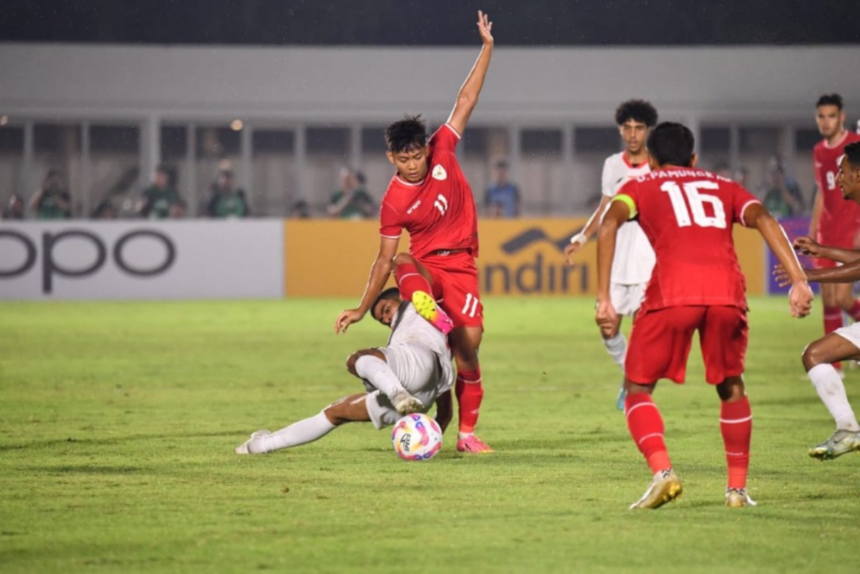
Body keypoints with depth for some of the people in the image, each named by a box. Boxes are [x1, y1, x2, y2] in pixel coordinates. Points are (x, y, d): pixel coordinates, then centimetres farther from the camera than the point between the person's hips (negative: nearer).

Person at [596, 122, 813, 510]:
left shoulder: (641, 187, 25)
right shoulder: (722, 187, 31)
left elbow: (610, 223, 4)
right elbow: (763, 219, 11)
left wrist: (603, 298, -2)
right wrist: (798, 281, 2)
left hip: (672, 291, -2)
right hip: (727, 289, 2)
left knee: (637, 388, 11)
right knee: (731, 386, 25)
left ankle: (662, 471, -11)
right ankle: (737, 487, 19)